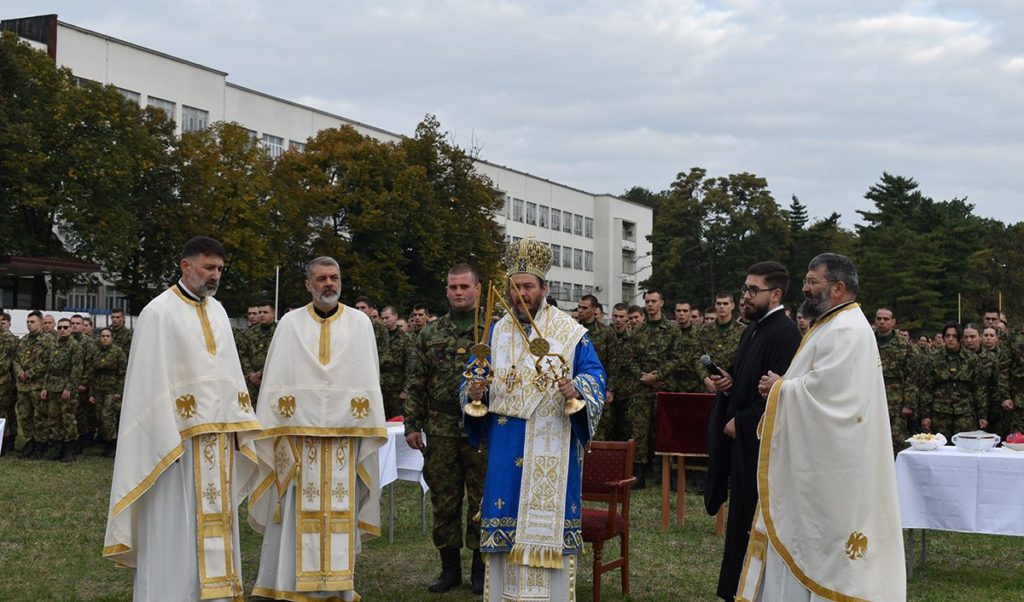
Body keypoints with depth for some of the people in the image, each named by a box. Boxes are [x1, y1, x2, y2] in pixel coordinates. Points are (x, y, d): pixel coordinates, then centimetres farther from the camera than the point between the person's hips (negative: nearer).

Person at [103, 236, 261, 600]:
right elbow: (150, 382, -12)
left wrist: (238, 425, 9)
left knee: (214, 519, 10)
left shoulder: (217, 311, 13)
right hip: (179, 436, -7)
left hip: (218, 436, 7)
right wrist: (167, 441, -17)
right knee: (176, 526, -2)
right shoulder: (159, 312, -8)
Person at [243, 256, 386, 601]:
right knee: (300, 511, 0)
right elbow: (276, 381, 6)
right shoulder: (290, 323, 8)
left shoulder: (360, 323, 8)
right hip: (298, 434, 0)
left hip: (344, 433, 0)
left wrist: (364, 428, -2)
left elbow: (368, 381, 6)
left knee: (340, 511, 1)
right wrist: (278, 429, -2)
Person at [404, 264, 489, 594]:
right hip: (440, 429, 3)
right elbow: (415, 383, 9)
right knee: (443, 499, 8)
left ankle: (481, 567, 16)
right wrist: (412, 424, 3)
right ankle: (450, 567, 20)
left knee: (481, 500, 4)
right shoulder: (431, 333, 8)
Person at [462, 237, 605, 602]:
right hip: (506, 445, 3)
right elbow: (474, 377, 11)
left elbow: (595, 376, -2)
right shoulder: (496, 332, 10)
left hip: (552, 445, -3)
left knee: (548, 514, -2)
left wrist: (577, 389, -24)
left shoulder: (570, 332, 1)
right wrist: (473, 391, -12)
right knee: (508, 515, 4)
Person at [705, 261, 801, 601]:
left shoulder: (784, 333, -17)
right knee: (742, 521, 14)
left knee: (756, 525, -2)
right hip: (743, 440, 9)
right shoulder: (753, 330, 13)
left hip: (763, 444, -9)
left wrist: (740, 421, -15)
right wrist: (729, 381, 2)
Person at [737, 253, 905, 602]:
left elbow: (821, 389, -25)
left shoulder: (846, 331, -17)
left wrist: (779, 387, -9)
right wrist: (783, 385, 1)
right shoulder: (833, 325, 17)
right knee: (793, 534, 12)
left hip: (829, 464, -10)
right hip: (814, 455, 10)